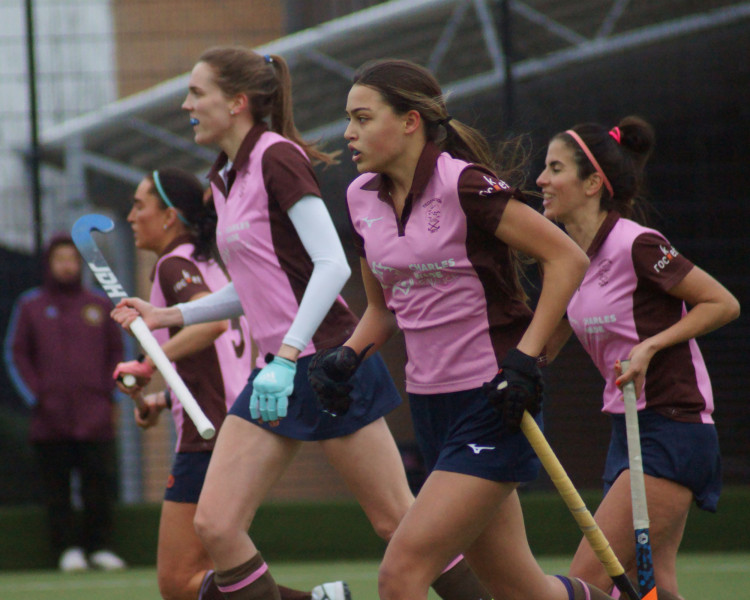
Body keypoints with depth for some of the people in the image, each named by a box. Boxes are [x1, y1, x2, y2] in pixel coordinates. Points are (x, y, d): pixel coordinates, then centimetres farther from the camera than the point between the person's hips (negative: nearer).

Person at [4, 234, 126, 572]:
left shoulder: (99, 305, 13)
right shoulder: (29, 306, 8)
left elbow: (117, 353, 18)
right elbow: (16, 356, 8)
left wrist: (112, 398, 7)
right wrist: (36, 400, -1)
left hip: (95, 417, 1)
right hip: (50, 421, -1)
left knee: (101, 484, -4)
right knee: (57, 490, -3)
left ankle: (100, 547, 3)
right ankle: (67, 548, 2)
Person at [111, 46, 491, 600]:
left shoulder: (278, 157, -13)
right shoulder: (225, 179, 14)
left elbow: (333, 265, -21)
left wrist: (286, 359, -26)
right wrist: (167, 316, 15)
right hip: (277, 372, 9)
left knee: (397, 519, -1)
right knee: (215, 524, -3)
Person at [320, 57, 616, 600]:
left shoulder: (462, 185, -16)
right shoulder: (363, 197, 7)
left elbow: (567, 258, -13)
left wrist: (525, 357, -18)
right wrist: (348, 356, 2)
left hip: (493, 405, -7)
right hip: (431, 406, 7)